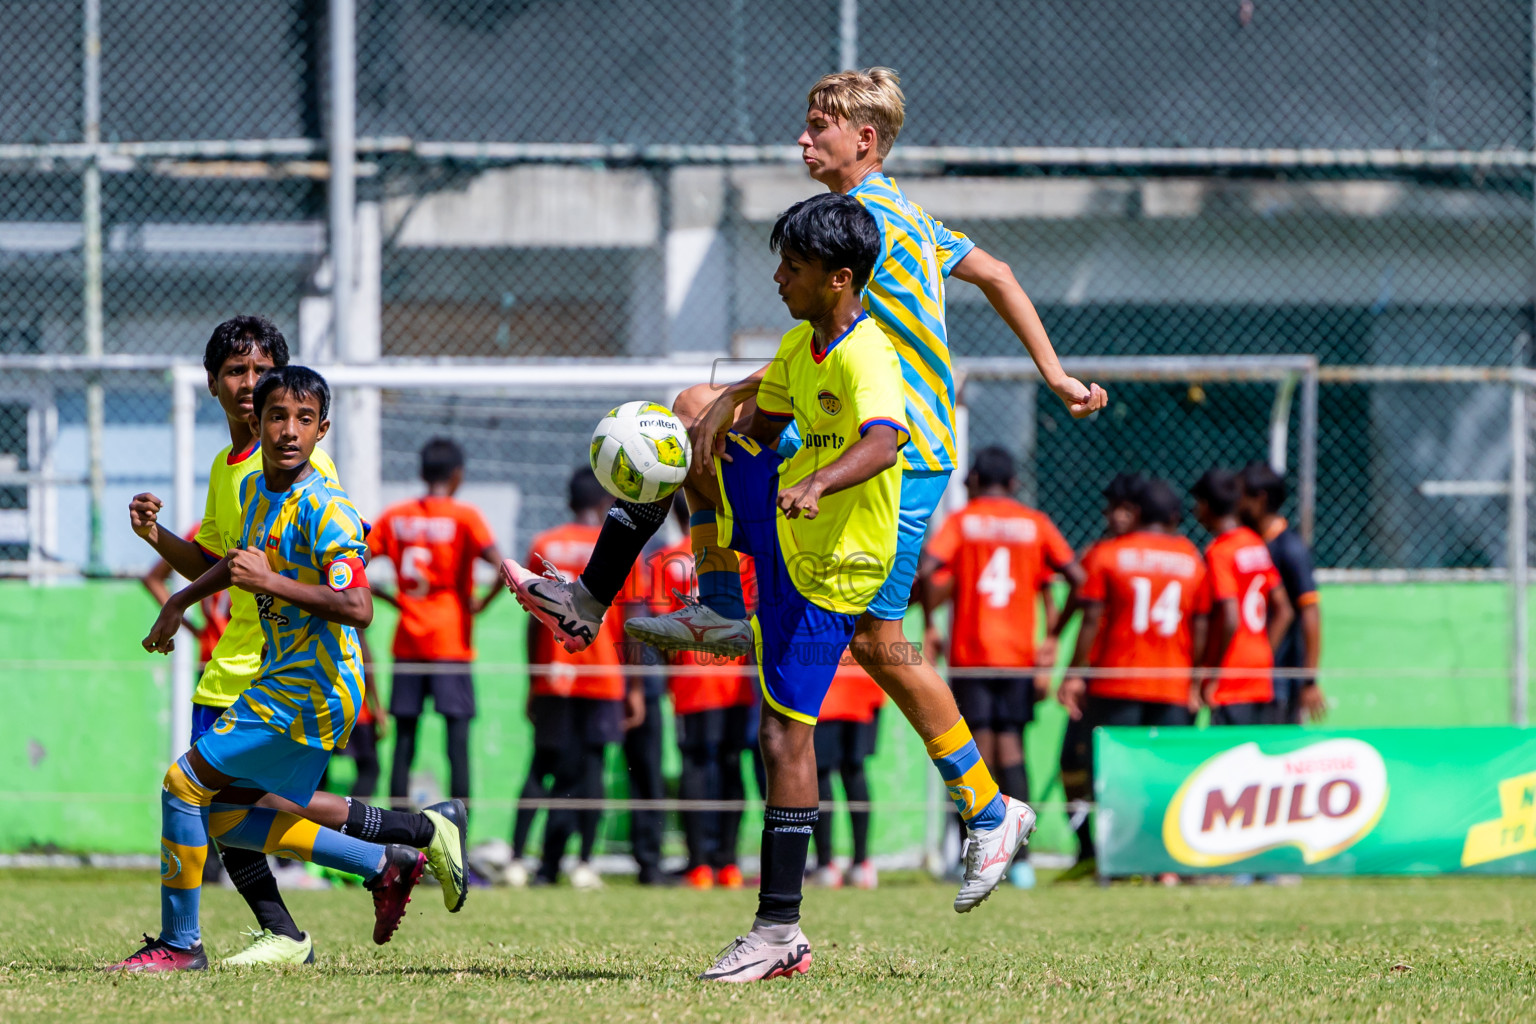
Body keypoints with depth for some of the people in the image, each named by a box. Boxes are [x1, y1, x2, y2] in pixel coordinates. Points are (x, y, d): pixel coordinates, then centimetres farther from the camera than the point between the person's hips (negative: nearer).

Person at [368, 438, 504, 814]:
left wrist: (391, 598, 10)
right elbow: (502, 567, -18)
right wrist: (481, 603, -4)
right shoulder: (464, 516, -5)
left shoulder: (395, 516, 7)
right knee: (458, 737, -4)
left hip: (407, 642, 4)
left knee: (404, 741, 6)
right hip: (451, 640, -4)